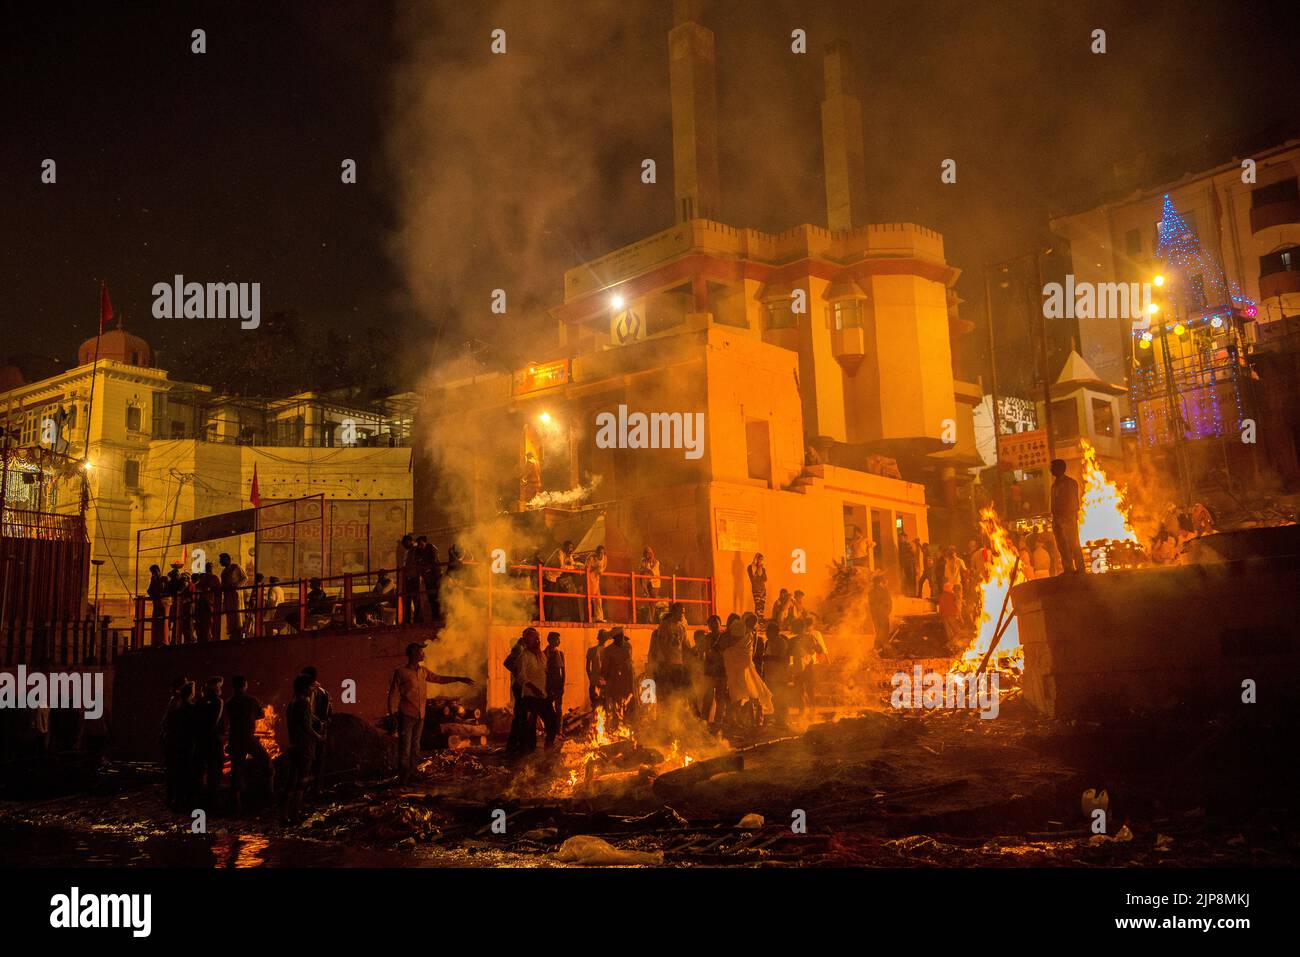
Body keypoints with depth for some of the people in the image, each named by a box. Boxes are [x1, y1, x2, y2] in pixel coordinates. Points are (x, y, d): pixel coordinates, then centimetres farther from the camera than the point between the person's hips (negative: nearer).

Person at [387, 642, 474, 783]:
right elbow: (393, 694, -6)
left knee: (415, 747, 11)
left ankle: (412, 775, 19)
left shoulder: (423, 671, 11)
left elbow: (439, 678, 24)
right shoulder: (401, 672, -7)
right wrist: (393, 715, -8)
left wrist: (459, 679, 23)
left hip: (420, 716, 6)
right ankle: (403, 778, 1)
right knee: (405, 747, -4)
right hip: (406, 716, -6)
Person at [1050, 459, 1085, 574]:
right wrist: (1054, 519, 10)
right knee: (1062, 546, 4)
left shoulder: (1070, 483, -1)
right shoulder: (1055, 485, 18)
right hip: (1057, 519, 7)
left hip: (1069, 517, -7)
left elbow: (1073, 501, -8)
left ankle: (1080, 569, -6)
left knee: (1074, 544, -7)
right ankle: (1068, 570, 6)